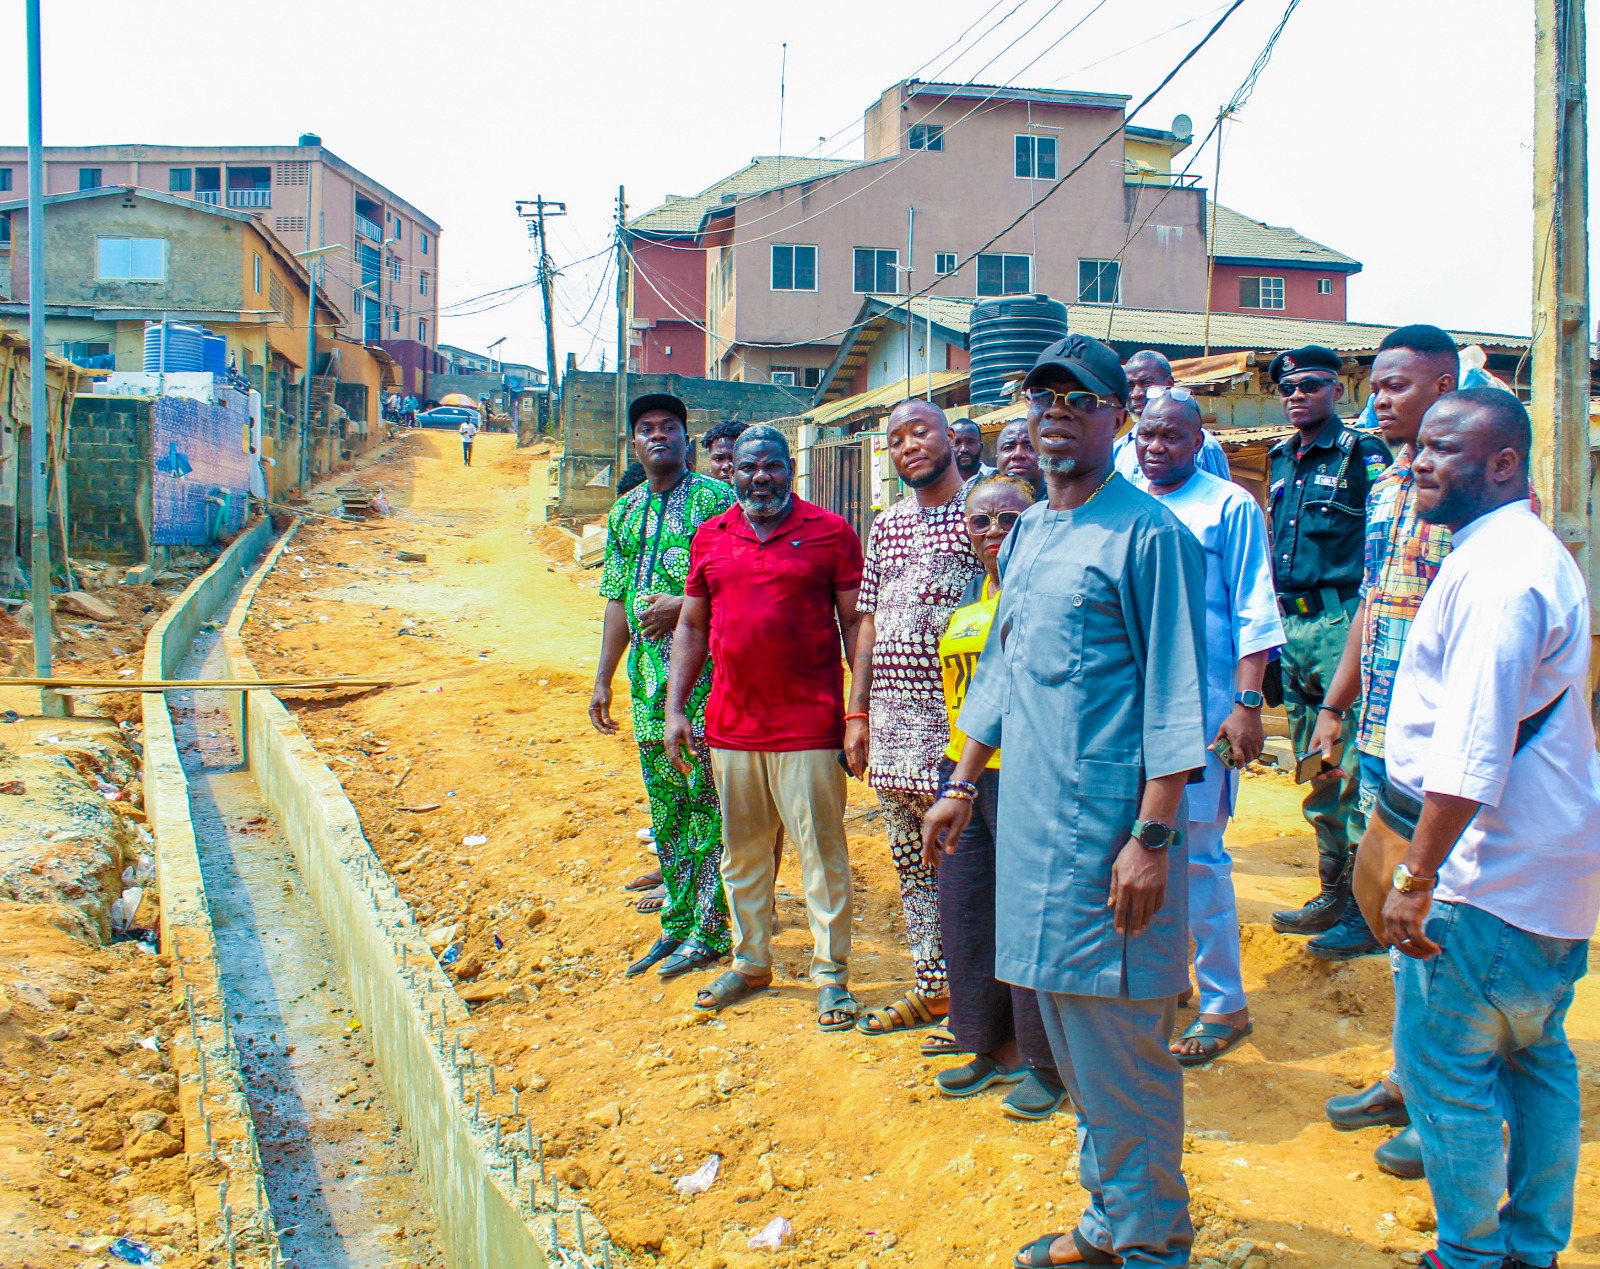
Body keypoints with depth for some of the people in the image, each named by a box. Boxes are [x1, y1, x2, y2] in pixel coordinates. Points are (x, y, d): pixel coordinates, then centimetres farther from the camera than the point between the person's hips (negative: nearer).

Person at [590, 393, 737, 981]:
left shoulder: (715, 498, -2)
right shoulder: (624, 513, 17)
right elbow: (617, 600, 19)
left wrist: (683, 607, -17)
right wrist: (602, 679, 15)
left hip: (706, 672, -6)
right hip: (648, 677, 7)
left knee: (707, 800, -4)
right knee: (664, 805, 11)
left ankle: (710, 930, 4)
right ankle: (677, 921, 22)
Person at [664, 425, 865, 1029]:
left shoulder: (830, 532, -2)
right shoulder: (710, 537, 10)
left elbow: (855, 623, -2)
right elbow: (691, 626, 14)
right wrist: (675, 709, 7)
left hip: (809, 725, -4)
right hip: (730, 725, 5)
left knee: (821, 850, 1)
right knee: (742, 850, 14)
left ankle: (831, 974, 12)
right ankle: (750, 963, 29)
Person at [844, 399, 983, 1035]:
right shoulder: (886, 525, 15)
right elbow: (870, 622, 15)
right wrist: (857, 713, 10)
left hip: (959, 713, -6)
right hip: (892, 714, 7)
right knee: (911, 859, 13)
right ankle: (932, 985, 25)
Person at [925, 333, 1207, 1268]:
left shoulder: (1148, 534, -9)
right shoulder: (1027, 534, 15)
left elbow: (1176, 699, -13)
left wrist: (1153, 838, -18)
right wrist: (964, 785, 21)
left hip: (1110, 829, -8)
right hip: (1031, 818, 8)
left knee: (1120, 1046, 0)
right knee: (1070, 1038, 16)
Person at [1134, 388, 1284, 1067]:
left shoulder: (1230, 507, -2)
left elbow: (1255, 615, -6)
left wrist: (1248, 704, -13)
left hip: (1201, 706, -5)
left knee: (1197, 853, -3)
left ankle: (1223, 1004, 9)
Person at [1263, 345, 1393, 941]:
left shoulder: (1362, 455, -4)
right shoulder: (1282, 460, 17)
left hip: (1343, 620, -7)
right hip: (1292, 624, 8)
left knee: (1353, 765, -6)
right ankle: (1334, 889, 23)